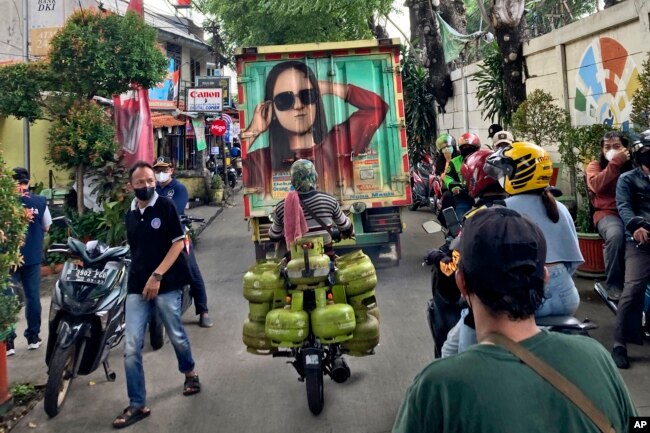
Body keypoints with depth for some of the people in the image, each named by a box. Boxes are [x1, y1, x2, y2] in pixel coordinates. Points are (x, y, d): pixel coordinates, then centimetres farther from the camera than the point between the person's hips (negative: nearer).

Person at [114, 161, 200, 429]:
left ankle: (189, 372, 41)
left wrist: (157, 276, -16)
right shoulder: (130, 215, 11)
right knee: (131, 347, -3)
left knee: (176, 335, 12)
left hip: (166, 284, -4)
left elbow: (178, 243, -10)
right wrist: (138, 277, 14)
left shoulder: (165, 206, -5)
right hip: (136, 286, 4)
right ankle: (137, 405, 7)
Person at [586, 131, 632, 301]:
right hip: (607, 213, -2)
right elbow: (597, 185, -12)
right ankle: (613, 284, -19)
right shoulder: (595, 165, 11)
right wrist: (615, 163, -10)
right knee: (616, 234, -36)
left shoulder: (633, 166, 14)